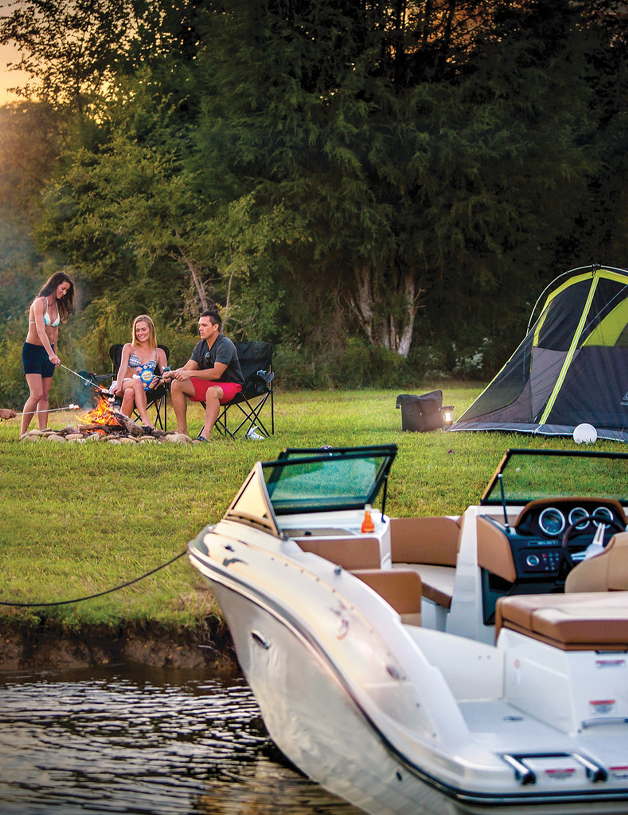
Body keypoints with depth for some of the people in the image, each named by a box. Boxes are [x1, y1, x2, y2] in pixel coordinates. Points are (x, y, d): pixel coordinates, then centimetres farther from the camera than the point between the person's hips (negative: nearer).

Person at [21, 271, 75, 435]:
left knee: (45, 396, 4)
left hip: (48, 351, 7)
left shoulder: (57, 305, 7)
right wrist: (51, 354, -39)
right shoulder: (40, 303, -17)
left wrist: (55, 353, 18)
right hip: (32, 350, -7)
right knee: (36, 394, -15)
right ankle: (23, 433, -8)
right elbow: (40, 331, -28)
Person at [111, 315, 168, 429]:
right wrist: (119, 385, -21)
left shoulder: (159, 353, 17)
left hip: (144, 390, 1)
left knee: (130, 392, -39)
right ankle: (146, 420, -50)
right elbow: (123, 368, -1)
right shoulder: (129, 348, 17)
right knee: (137, 382, -39)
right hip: (125, 384, 0)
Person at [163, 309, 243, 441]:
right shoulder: (200, 346, 8)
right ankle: (182, 430, -11)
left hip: (230, 385, -8)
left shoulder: (225, 345, -18)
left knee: (212, 391, -41)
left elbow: (216, 373, -28)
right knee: (176, 384, -9)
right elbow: (187, 368, 4)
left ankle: (205, 434, -50)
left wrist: (191, 373, -32)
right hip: (208, 384, 8)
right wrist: (173, 373, -18)